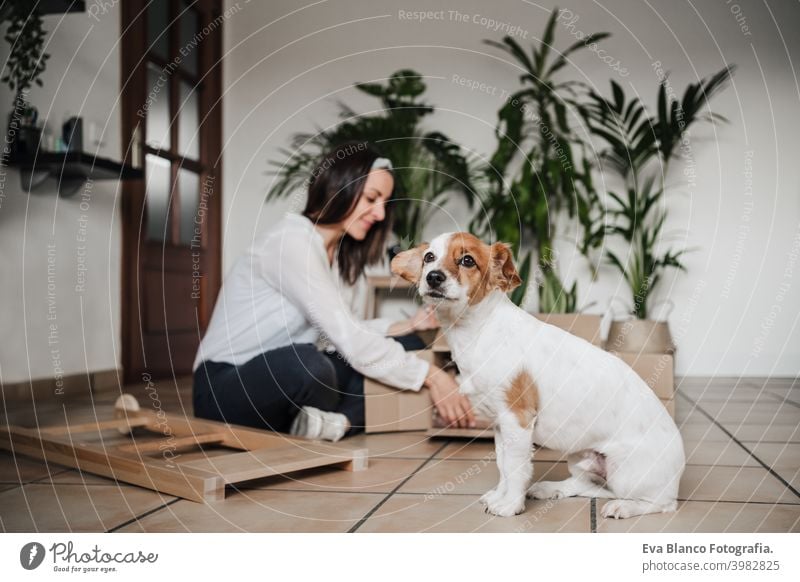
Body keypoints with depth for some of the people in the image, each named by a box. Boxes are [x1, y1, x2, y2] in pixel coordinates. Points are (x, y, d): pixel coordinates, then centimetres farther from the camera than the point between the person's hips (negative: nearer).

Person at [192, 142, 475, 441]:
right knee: (307, 362, -40)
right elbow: (350, 341, -28)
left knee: (407, 345, -3)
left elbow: (341, 334, 2)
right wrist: (430, 375, -25)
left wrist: (406, 326, -9)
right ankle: (344, 418, -8)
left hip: (285, 379, 9)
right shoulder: (289, 243, -22)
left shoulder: (343, 255, 8)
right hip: (226, 386, -8)